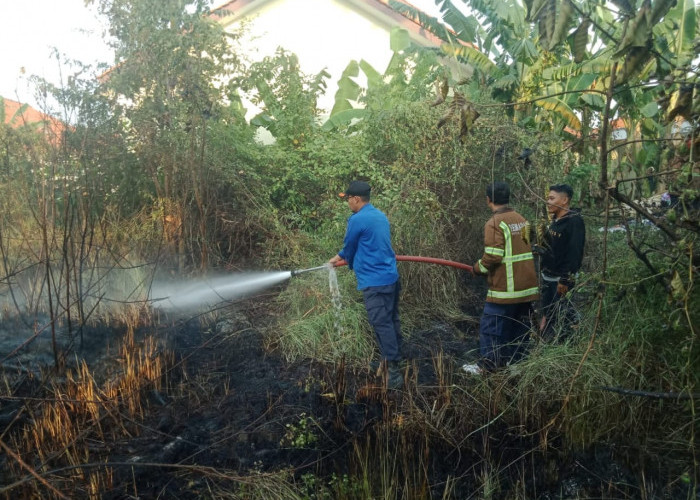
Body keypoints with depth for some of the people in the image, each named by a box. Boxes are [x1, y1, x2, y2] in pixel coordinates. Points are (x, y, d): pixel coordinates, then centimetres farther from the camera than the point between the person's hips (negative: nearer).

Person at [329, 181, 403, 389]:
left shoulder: (357, 220, -15)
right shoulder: (380, 215, 14)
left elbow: (349, 247, 0)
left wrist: (351, 264, 21)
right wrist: (339, 257, 32)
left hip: (375, 281, -9)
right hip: (391, 277, 10)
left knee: (382, 325, -5)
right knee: (391, 321, 18)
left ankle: (393, 373, -1)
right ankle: (395, 360, 31)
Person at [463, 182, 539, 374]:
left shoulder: (495, 223, -14)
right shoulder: (522, 220, 10)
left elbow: (493, 256, -20)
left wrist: (478, 268, -3)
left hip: (505, 288, -8)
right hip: (527, 286, 8)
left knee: (490, 326, 2)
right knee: (519, 325, 16)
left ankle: (487, 365, 8)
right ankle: (516, 360, 25)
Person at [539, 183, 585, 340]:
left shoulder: (574, 221, -17)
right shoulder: (556, 220, 11)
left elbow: (574, 253, -22)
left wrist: (565, 280, -23)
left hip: (561, 279, -9)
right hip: (548, 277, 9)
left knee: (562, 316, -4)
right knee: (548, 311, 17)